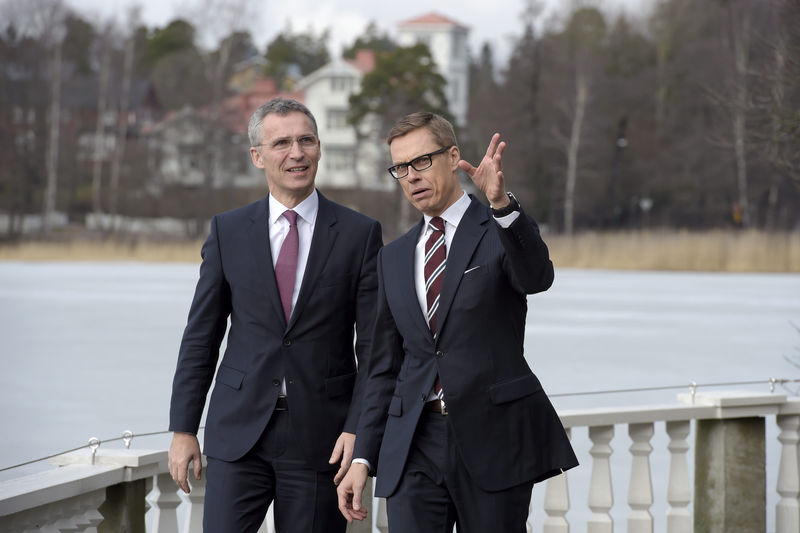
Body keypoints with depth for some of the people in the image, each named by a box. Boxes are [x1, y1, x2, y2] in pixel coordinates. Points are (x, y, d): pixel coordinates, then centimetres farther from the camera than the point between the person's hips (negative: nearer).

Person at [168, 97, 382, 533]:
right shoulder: (227, 231, 6)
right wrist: (183, 428, 3)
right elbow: (200, 337, 8)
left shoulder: (359, 234, 1)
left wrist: (358, 430, -11)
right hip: (239, 431, 1)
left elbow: (374, 346, -1)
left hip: (321, 439, -1)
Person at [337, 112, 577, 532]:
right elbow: (384, 368, 17)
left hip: (493, 437, -3)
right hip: (415, 448, 3)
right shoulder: (393, 259, 15)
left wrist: (501, 203, -37)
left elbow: (536, 277, -22)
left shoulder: (503, 232, 2)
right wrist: (363, 457, 9)